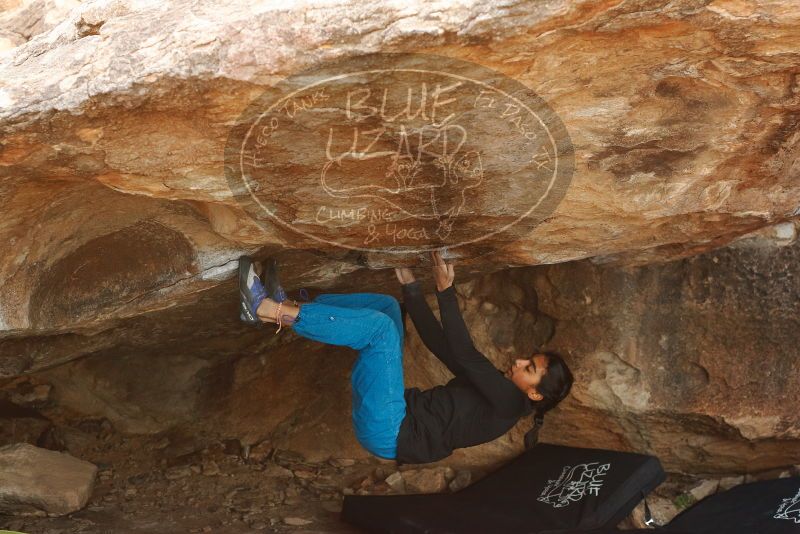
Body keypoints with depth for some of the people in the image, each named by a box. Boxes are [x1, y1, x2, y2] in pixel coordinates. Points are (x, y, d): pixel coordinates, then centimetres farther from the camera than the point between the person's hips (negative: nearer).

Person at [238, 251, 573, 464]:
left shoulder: (509, 402, -7)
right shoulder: (493, 387, 18)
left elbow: (465, 355, -18)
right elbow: (439, 344, 18)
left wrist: (446, 292, -18)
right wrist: (411, 289, 15)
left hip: (388, 432, -9)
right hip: (398, 413, 9)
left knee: (379, 324, -24)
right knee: (385, 305, 8)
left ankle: (266, 310, -23)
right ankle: (286, 306, -3)